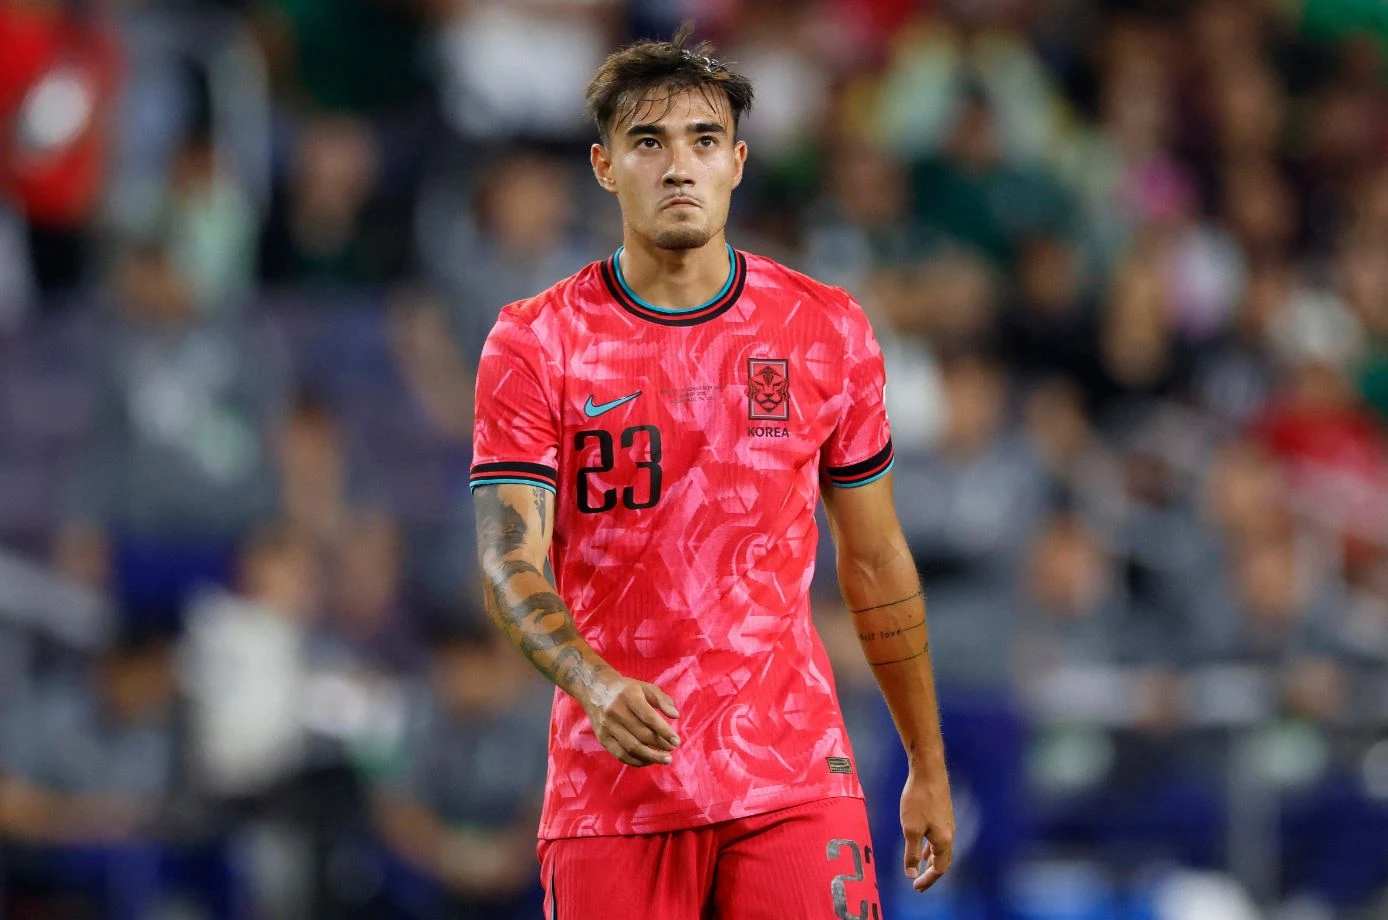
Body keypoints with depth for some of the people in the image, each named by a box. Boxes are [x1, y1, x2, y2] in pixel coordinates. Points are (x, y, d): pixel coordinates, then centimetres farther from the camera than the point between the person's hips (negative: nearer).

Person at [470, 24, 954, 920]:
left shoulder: (827, 330, 6)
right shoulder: (535, 343, 0)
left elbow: (876, 562, 14)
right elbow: (511, 561, -8)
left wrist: (928, 769, 17)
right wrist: (593, 681, -28)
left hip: (795, 782, 1)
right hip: (611, 793, 0)